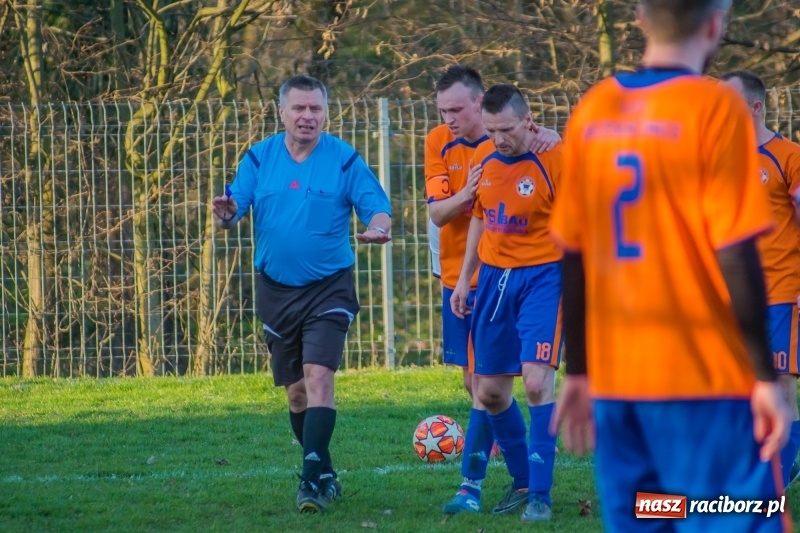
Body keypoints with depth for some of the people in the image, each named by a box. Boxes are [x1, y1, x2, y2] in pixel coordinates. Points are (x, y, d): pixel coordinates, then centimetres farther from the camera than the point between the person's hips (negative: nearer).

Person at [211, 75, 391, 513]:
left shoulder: (344, 160, -4)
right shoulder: (259, 158, 2)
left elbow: (377, 207, -6)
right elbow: (236, 207, -3)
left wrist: (377, 227, -30)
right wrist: (226, 214, -27)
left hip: (328, 288, -3)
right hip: (276, 290, 3)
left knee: (318, 376, -18)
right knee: (295, 390, 10)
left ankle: (312, 480, -21)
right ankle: (325, 474, 25)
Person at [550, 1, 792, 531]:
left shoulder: (592, 112, 7)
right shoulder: (715, 107, -9)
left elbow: (573, 257, 10)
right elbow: (734, 253, -12)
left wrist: (578, 371, 17)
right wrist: (766, 375, -7)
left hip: (615, 379, 6)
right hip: (705, 375, -6)